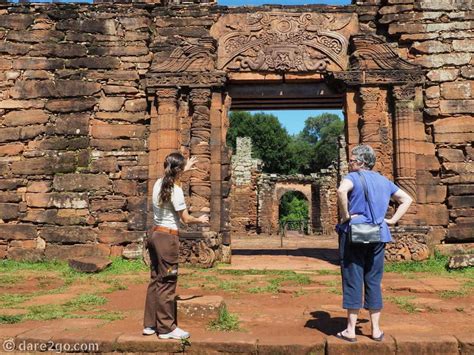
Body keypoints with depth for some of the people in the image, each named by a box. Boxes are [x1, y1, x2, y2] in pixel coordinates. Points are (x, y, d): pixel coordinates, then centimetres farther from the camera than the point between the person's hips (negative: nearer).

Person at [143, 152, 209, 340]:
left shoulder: (158, 184, 6)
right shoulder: (176, 191, -16)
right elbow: (186, 219, -10)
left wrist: (185, 169, 42)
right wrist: (200, 220, 10)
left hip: (155, 235, 8)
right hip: (168, 238, -8)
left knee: (156, 280, 15)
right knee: (167, 283, 0)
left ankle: (150, 324, 23)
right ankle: (167, 328, 10)